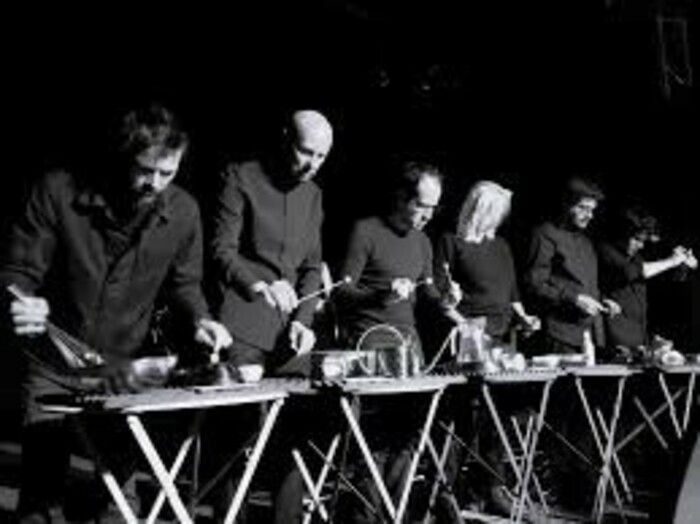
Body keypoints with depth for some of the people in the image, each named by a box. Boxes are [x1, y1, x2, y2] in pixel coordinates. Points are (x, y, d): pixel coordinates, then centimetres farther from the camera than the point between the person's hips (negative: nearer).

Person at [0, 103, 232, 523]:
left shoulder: (183, 212, -8)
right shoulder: (60, 192, -16)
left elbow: (184, 281, 8)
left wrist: (200, 319, -11)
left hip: (123, 367, 2)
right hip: (52, 362, -2)